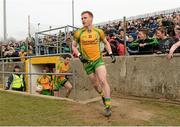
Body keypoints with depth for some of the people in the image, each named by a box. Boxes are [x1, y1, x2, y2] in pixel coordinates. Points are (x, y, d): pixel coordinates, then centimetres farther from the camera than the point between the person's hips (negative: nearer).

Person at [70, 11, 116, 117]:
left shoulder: (99, 31, -2)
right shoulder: (78, 33, -5)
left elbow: (106, 42, 13)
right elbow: (73, 45, 7)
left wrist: (111, 54, 2)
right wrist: (79, 55, -10)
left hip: (98, 60, -1)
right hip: (87, 62, 1)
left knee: (103, 81, -16)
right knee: (95, 84, 10)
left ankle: (108, 107, -7)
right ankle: (103, 96, 42)